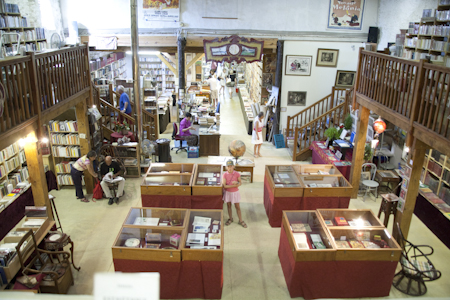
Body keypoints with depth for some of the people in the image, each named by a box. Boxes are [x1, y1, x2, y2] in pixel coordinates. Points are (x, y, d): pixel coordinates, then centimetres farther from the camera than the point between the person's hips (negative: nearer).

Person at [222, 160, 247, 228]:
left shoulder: (237, 174, -14)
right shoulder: (225, 174, -15)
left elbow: (240, 183, -3)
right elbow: (224, 186, -19)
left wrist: (237, 183, -26)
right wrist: (234, 185, -24)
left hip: (235, 192, 0)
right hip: (227, 192, 1)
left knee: (237, 207, 7)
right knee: (229, 206, 16)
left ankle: (240, 221, 23)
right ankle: (230, 219, 36)